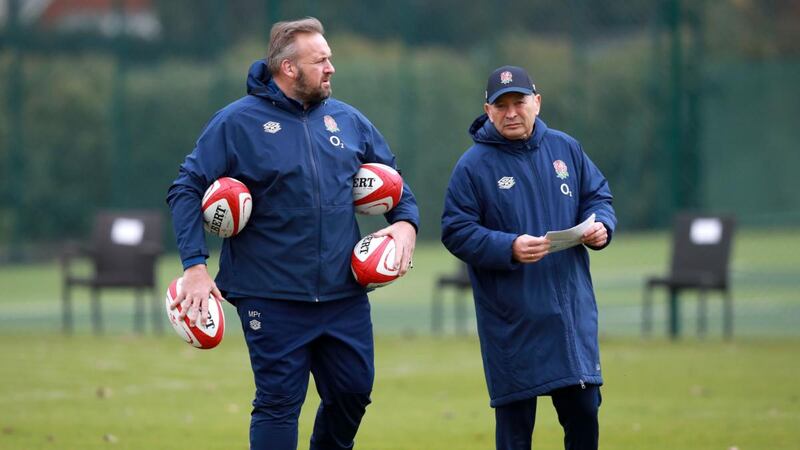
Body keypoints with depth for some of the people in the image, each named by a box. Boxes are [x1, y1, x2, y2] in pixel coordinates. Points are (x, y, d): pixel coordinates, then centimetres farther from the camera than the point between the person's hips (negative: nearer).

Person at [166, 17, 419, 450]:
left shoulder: (347, 120, 8)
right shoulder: (237, 122, -5)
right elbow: (186, 189, -4)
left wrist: (405, 221, -1)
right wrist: (194, 264, -13)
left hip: (344, 296, 4)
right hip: (273, 297, -4)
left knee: (353, 391, 10)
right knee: (278, 403, -2)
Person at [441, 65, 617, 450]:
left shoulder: (565, 149, 7)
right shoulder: (473, 166, -7)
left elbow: (598, 196, 15)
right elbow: (456, 232, -9)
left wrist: (600, 226, -7)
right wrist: (509, 248, -23)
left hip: (571, 312, 4)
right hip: (512, 323, -4)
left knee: (584, 411, 6)